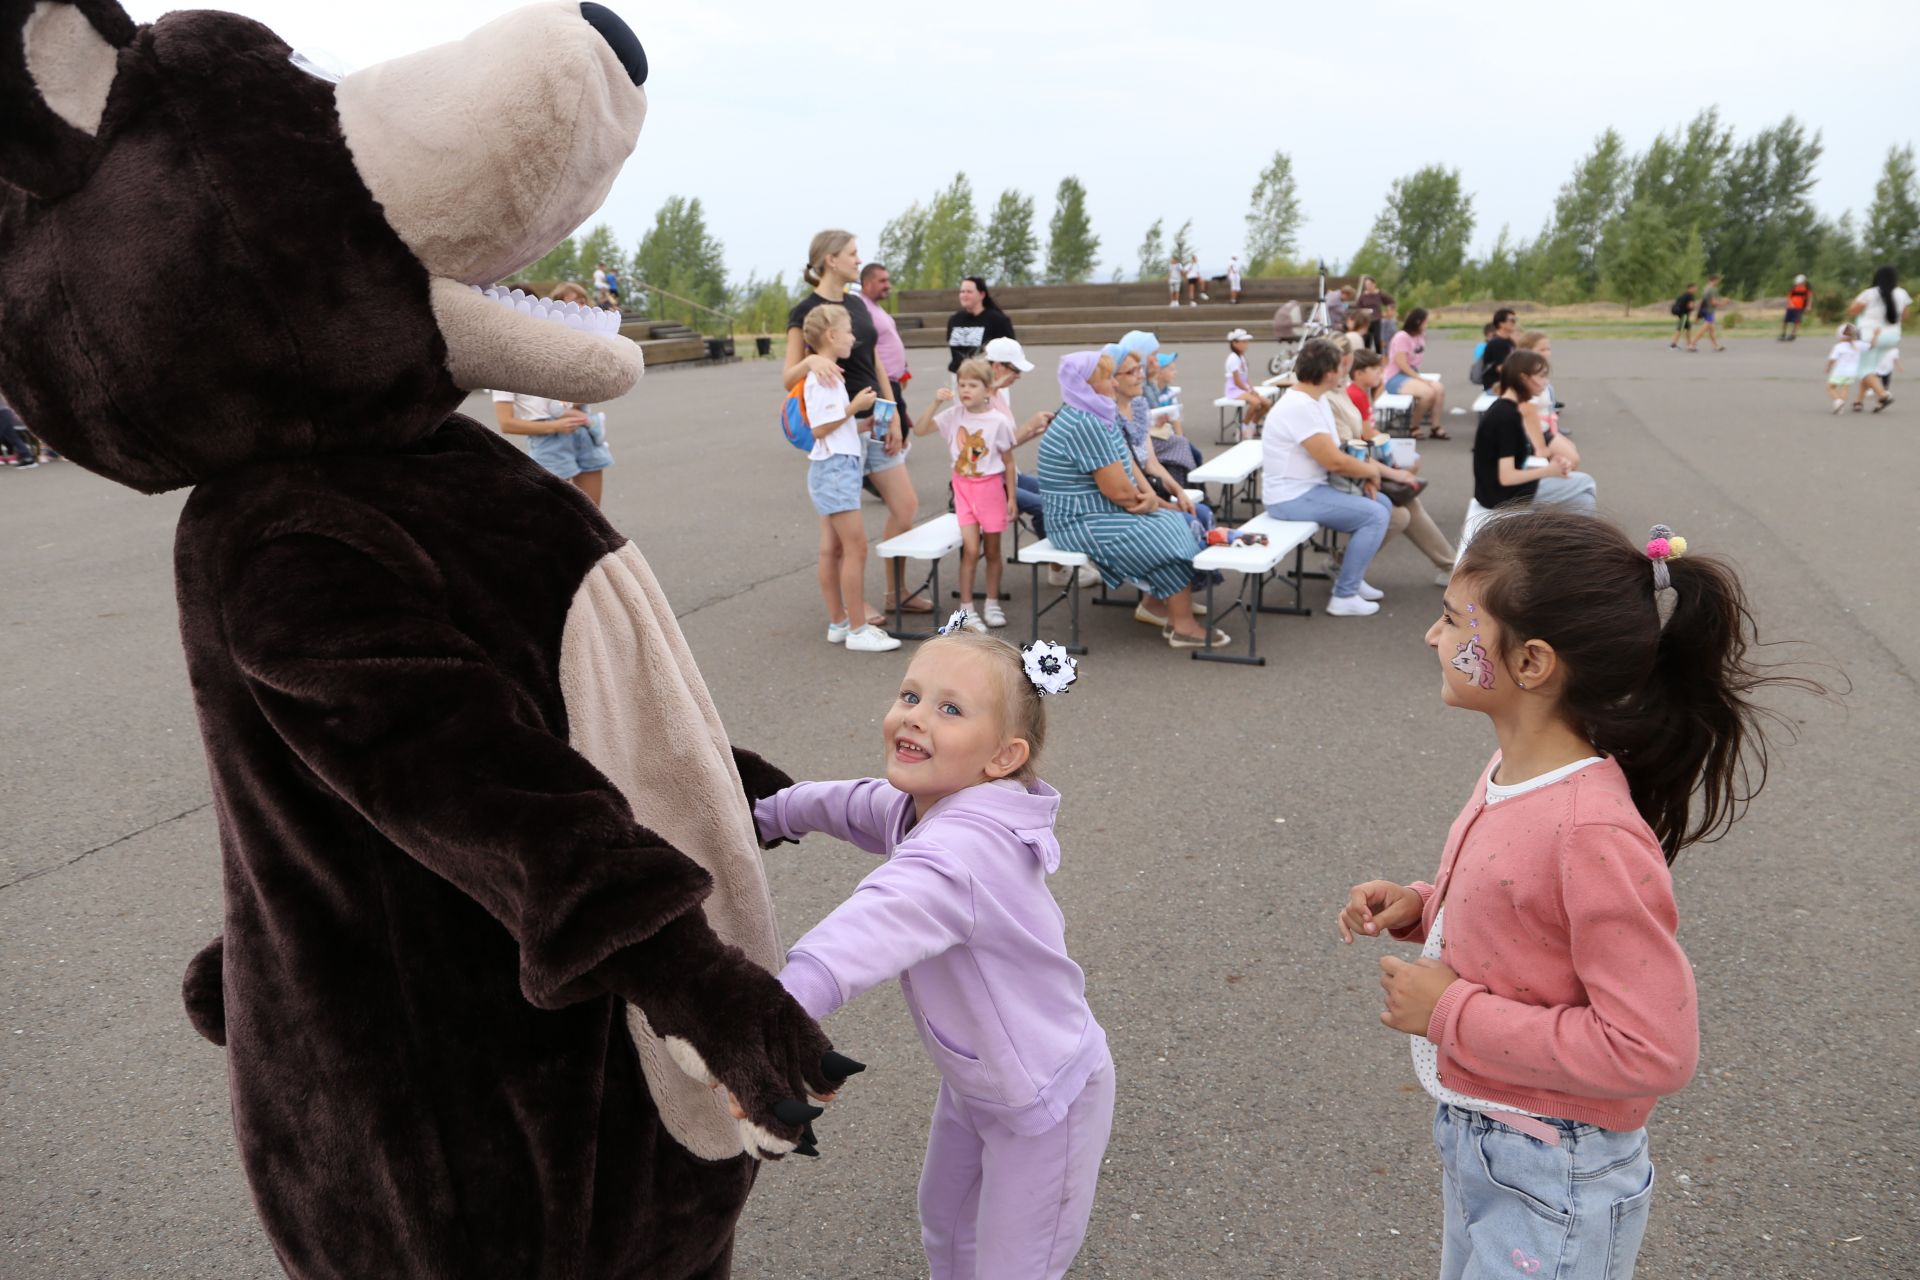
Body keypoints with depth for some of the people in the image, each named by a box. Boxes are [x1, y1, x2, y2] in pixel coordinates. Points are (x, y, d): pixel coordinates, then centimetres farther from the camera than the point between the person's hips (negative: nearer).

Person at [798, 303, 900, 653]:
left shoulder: (829, 376, 17)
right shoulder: (821, 378, -14)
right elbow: (819, 428, -19)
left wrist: (867, 421, 12)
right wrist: (855, 406, -13)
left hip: (838, 468, 10)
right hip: (834, 468, -10)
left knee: (833, 549, 12)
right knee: (856, 547, -9)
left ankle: (838, 623, 19)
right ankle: (858, 630, -4)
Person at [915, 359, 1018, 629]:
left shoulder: (999, 420, -10)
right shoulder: (954, 414, -3)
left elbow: (1008, 462, -3)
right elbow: (919, 431, -5)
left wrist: (1011, 498, -2)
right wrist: (936, 403, -15)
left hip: (991, 487, -1)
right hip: (963, 488, 1)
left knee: (992, 550, 9)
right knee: (970, 549, -5)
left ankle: (992, 604, 24)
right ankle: (967, 609, 3)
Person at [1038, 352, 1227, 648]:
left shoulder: (1098, 415, 9)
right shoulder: (1084, 425, -23)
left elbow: (1126, 466, 10)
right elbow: (1119, 490, -24)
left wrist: (1148, 498, -9)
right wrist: (1145, 501, -2)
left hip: (1099, 512, 10)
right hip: (1083, 523, -10)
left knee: (1175, 522, 8)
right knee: (1167, 538, -11)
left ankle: (1159, 602, 11)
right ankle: (1184, 628, -3)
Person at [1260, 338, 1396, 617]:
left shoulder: (1316, 400, 9)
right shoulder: (1299, 406, -23)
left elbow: (1336, 452, 13)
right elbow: (1334, 461, -24)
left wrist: (1363, 475, -3)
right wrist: (1371, 470, -7)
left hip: (1310, 487, 10)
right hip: (1292, 497, -10)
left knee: (1382, 503, 13)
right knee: (1375, 516, -16)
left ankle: (1351, 577, 21)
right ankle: (1344, 597, -9)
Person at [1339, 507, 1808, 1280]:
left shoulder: (1594, 833, -30)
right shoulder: (1517, 772, -6)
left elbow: (1653, 1051, -28)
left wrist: (1453, 1014, -24)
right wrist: (1421, 907, -5)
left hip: (1549, 1181, -7)